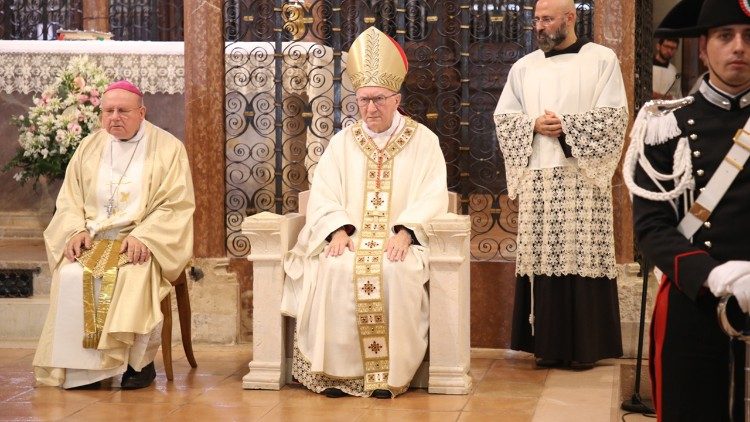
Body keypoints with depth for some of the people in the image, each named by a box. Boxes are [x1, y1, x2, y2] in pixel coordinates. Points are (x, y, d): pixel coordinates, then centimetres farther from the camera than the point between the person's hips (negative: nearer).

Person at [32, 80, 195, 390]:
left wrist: (143, 236, -20)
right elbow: (69, 199, 14)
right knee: (70, 277, -27)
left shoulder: (168, 148, 1)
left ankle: (140, 361, -18)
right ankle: (81, 365, -19)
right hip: (93, 239, 3)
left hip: (146, 241, -3)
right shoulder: (89, 147, 14)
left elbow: (176, 205, -6)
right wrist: (77, 230, -7)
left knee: (134, 277, -35)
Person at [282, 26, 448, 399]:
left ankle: (390, 372, -24)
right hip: (349, 240, 2)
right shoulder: (342, 142, 13)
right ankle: (337, 369, -23)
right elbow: (322, 196, 4)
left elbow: (433, 196, -3)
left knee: (394, 271, -35)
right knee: (334, 270, -31)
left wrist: (404, 231, -20)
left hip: (399, 242, -2)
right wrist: (339, 230, -16)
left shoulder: (423, 141, 7)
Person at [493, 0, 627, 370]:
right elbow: (503, 116, 11)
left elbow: (613, 116, -3)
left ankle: (584, 346, 1)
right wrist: (535, 125, -7)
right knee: (543, 257, -1)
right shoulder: (524, 66, 14)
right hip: (537, 177, 3)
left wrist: (567, 127, -12)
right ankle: (548, 344, 5)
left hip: (583, 176, -3)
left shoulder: (602, 59, 4)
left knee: (582, 256, -6)